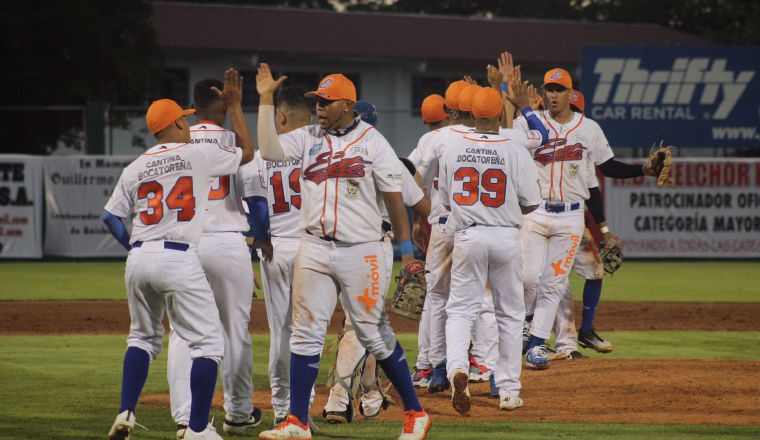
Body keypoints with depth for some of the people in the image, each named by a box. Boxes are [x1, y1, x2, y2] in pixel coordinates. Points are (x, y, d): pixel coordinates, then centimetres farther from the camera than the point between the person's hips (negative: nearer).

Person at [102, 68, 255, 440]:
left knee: (143, 337, 23)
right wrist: (234, 107, 19)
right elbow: (247, 153, 14)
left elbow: (111, 216, 12)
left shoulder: (135, 169, 12)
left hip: (138, 258, 5)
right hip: (178, 259, -5)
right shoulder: (198, 155, 0)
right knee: (208, 342, 1)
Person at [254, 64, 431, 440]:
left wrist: (405, 247, -5)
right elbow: (269, 150, -5)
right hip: (315, 249, 4)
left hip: (361, 251, -4)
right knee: (306, 334, 2)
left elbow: (393, 196, -1)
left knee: (375, 335, 0)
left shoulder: (371, 140, -1)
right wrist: (266, 100, -6)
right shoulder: (308, 138, 10)